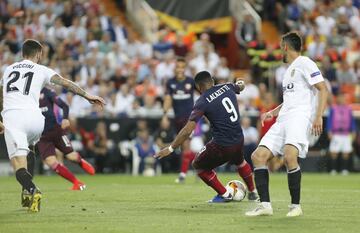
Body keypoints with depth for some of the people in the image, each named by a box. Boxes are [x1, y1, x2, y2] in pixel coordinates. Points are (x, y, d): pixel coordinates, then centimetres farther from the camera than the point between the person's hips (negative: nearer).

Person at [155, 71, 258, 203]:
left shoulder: (202, 102, -13)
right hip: (239, 141, 6)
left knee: (198, 165, 19)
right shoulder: (227, 87, 2)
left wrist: (170, 148, -8)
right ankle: (252, 192, 48)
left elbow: (187, 130, -17)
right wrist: (240, 84, 55)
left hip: (221, 145, -6)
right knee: (239, 161, 39)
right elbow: (240, 87, 29)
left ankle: (224, 194, 19)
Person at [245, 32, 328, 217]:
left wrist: (318, 116, -20)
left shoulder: (304, 63, -1)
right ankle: (265, 205, -5)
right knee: (258, 156, -3)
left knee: (289, 156, -30)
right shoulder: (289, 70, 27)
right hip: (283, 119, 9)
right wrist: (273, 112, 23)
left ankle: (296, 206, -20)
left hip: (300, 116, -9)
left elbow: (323, 89, -9)